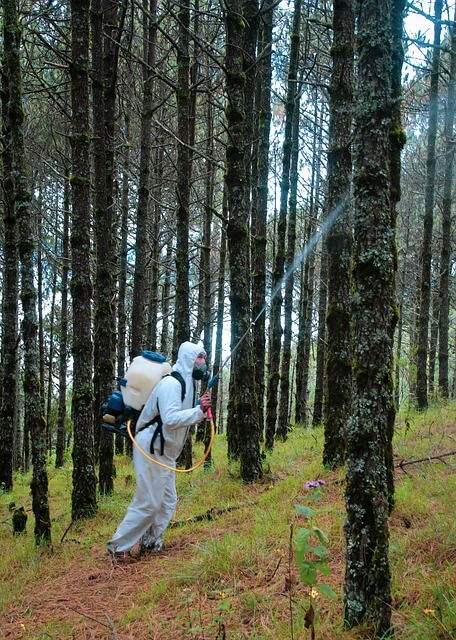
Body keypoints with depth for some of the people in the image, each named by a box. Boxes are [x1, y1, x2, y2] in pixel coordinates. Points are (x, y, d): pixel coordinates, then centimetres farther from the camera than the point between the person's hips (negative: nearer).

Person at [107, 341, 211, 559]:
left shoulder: (188, 384, 13)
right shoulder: (171, 384, -19)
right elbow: (170, 419, -31)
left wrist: (201, 410, -2)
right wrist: (199, 410, -28)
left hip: (165, 452, 10)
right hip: (151, 449, -10)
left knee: (168, 500, 12)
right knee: (149, 502, -7)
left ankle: (151, 543, 23)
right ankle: (119, 545, 4)